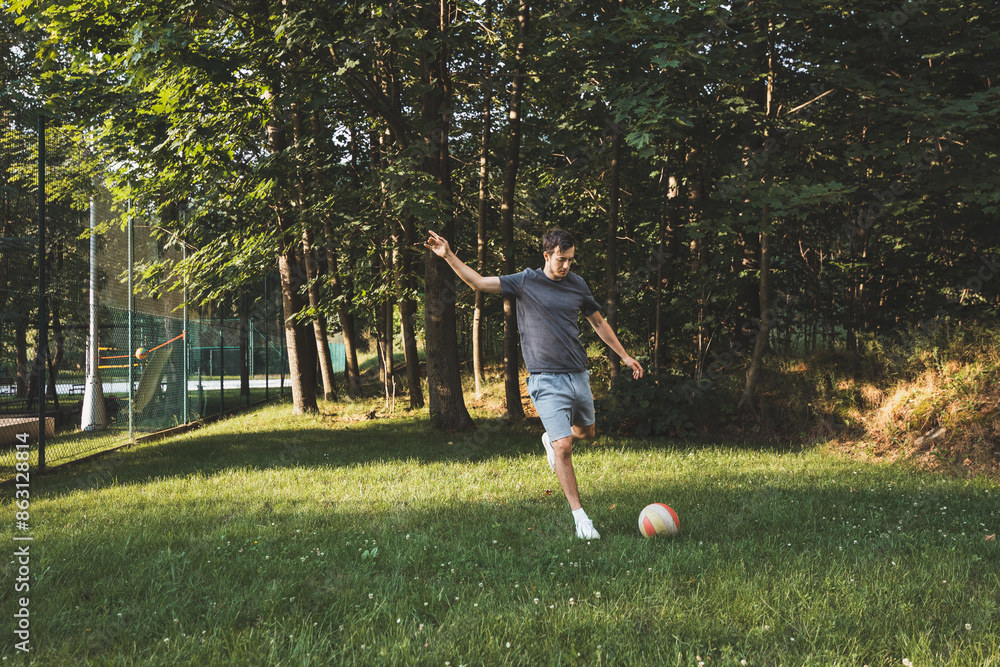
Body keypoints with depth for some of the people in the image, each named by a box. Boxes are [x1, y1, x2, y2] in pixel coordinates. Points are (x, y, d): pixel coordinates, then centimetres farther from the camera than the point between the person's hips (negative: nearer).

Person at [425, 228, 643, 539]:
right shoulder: (525, 282, -4)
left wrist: (624, 355, 22)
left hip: (578, 376, 5)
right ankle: (580, 517, -4)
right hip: (547, 380, -5)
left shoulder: (577, 284, 8)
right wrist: (448, 256, -15)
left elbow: (599, 322, 19)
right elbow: (478, 282, -5)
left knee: (586, 432, 21)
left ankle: (550, 439, 54)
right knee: (564, 449, -13)